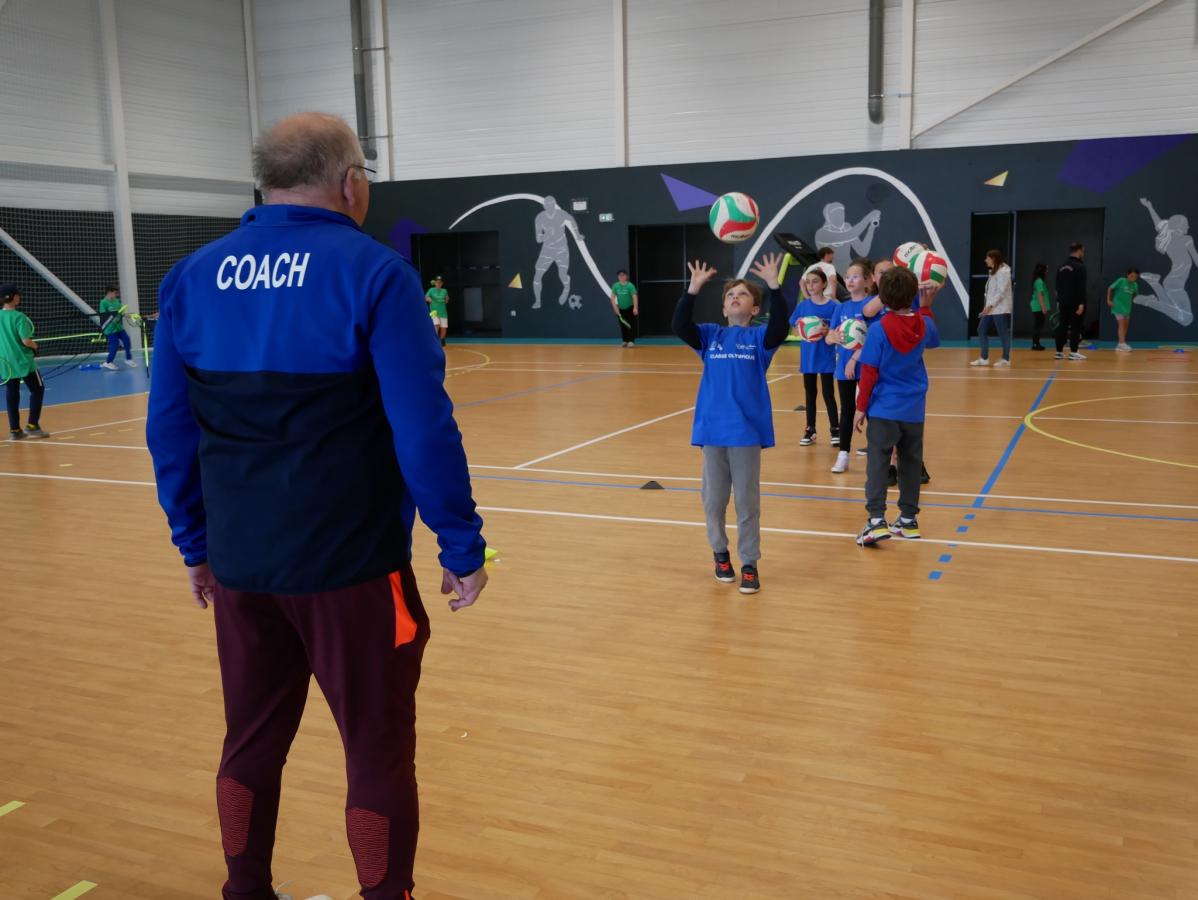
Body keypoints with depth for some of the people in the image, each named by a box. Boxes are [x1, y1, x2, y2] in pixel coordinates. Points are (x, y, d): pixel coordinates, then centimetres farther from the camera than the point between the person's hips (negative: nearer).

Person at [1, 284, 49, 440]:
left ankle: (14, 430, 12)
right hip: (23, 361, -6)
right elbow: (26, 341, -21)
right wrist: (35, 346, -2)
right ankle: (32, 426, 3)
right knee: (37, 390, 9)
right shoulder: (19, 316, -15)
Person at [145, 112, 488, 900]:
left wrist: (196, 543, 17)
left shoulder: (193, 277, 5)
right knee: (378, 752, 8)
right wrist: (463, 548, -7)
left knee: (252, 741, 21)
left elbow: (170, 430, 7)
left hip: (238, 561, 6)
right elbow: (424, 431, -16)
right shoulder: (372, 271, -11)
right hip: (348, 562, -5)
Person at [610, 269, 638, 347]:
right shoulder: (615, 286, -2)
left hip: (630, 308, -4)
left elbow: (635, 296, -19)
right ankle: (625, 341, 17)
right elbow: (613, 297, 1)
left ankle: (632, 341, -4)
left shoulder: (630, 285, -14)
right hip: (620, 309, 4)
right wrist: (615, 307, -8)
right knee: (623, 326, 8)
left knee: (630, 325, -7)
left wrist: (635, 308, -27)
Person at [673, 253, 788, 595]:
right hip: (712, 428, 2)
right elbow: (680, 326, -8)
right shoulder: (710, 335, 8)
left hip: (747, 429, -2)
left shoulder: (759, 337, 3)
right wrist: (693, 288, -17)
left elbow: (780, 327, -18)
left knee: (747, 501, 4)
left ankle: (750, 564, 14)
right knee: (714, 499, 12)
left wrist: (773, 285, -25)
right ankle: (720, 552, 32)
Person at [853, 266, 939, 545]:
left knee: (877, 463, -3)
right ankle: (908, 519, 22)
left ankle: (877, 520, -14)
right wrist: (926, 306, 29)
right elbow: (933, 339, 25)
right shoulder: (923, 324, -1)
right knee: (910, 463, 14)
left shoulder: (879, 330, -13)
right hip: (914, 409, 4)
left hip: (884, 409, -4)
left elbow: (869, 373, -12)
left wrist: (861, 407, -5)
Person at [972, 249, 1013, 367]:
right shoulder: (993, 271, 17)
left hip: (1000, 308, -10)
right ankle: (984, 358, 13)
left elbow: (1001, 291, -21)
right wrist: (987, 306, 15)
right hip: (991, 308, 10)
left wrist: (990, 305, -23)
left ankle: (1006, 359, 7)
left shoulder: (1003, 271, -13)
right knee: (982, 330, 8)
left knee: (1003, 333, -2)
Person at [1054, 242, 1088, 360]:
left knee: (1062, 326, 8)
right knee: (1075, 327, -3)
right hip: (1075, 303, -7)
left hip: (1063, 302, 7)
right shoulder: (1079, 266, -12)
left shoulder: (1062, 266, 11)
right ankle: (1073, 352, -4)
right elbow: (1081, 288, -17)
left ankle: (1059, 352, 9)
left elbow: (1058, 286, 16)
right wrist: (1081, 304, -18)